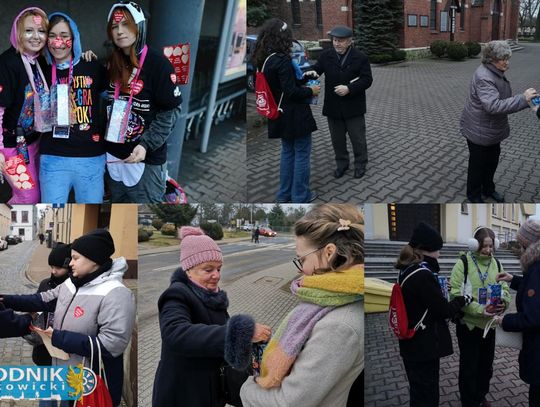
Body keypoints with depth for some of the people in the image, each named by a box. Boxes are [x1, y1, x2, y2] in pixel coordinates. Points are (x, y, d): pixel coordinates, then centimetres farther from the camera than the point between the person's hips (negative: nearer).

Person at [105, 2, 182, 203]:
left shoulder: (158, 63, -13)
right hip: (114, 155, 7)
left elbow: (171, 111, -13)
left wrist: (146, 145, -21)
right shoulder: (111, 63, 8)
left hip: (146, 159, -6)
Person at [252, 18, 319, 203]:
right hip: (294, 115, -8)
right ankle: (300, 195, 14)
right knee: (302, 153, 6)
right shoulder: (282, 60, -22)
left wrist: (302, 80, 12)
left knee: (287, 151, 21)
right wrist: (311, 91, -7)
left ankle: (284, 193, 28)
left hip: (280, 115, 8)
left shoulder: (264, 60, 3)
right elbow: (291, 91, -23)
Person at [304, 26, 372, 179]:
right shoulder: (326, 56, 0)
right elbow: (317, 69, 1)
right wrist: (311, 72, -25)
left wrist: (349, 89, -22)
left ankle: (360, 164, 26)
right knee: (337, 139, 14)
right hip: (333, 107, 3)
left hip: (353, 108, -3)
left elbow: (367, 79, -9)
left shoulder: (360, 57, -7)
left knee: (358, 138, 9)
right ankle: (341, 163, 31)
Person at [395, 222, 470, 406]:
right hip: (424, 347, -9)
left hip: (412, 344, 9)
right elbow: (443, 310, -17)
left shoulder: (407, 271, 6)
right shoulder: (423, 275, -23)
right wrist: (463, 300, -1)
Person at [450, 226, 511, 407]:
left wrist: (502, 302, -17)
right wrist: (479, 310, -27)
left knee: (486, 364, 20)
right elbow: (456, 293, -18)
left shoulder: (496, 263, 4)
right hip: (468, 324, -5)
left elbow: (504, 288, 6)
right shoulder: (463, 263, -13)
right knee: (469, 367, 6)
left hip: (489, 323, 5)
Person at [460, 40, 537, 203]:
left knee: (492, 160, 23)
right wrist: (523, 99, -39)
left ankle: (488, 188, 43)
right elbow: (494, 106, -40)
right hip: (479, 131, -9)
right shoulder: (484, 77, -30)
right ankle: (474, 195, 27)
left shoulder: (497, 72, 3)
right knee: (478, 163, 8)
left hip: (493, 129, 9)